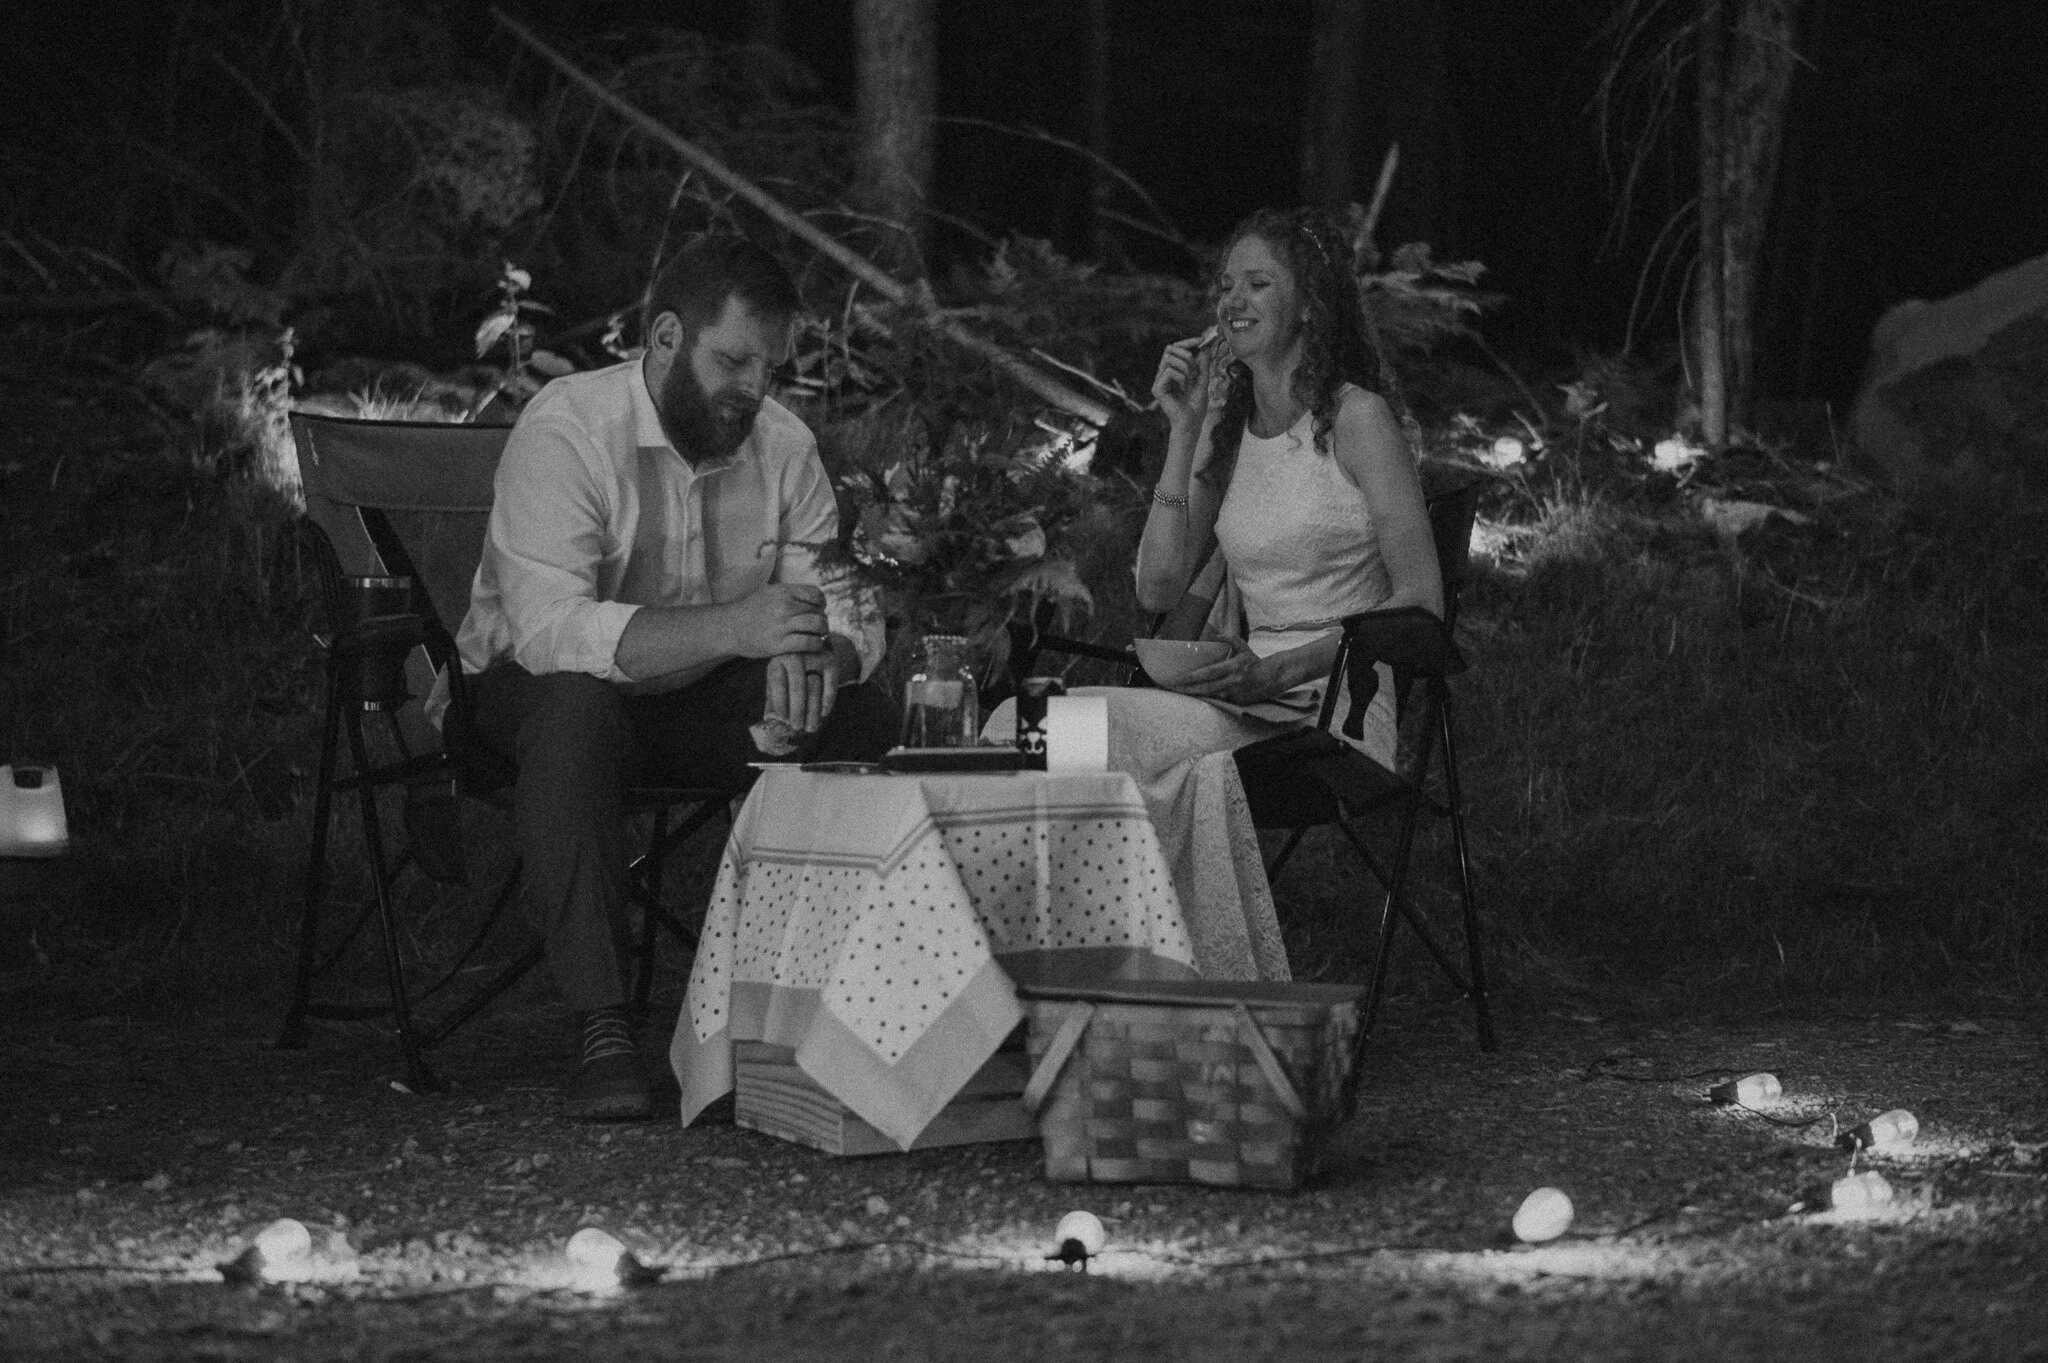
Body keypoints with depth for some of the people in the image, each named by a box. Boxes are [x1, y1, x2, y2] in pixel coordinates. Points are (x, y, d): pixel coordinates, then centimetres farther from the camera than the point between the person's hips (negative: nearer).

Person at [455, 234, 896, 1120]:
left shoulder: (783, 445, -3)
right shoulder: (565, 431, -22)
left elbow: (845, 621, -3)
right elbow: (549, 629, -35)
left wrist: (819, 657, -30)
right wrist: (735, 627, -45)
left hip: (703, 700, 5)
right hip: (540, 684, -5)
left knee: (864, 719, -18)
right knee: (576, 707, -39)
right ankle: (602, 1032, -39)